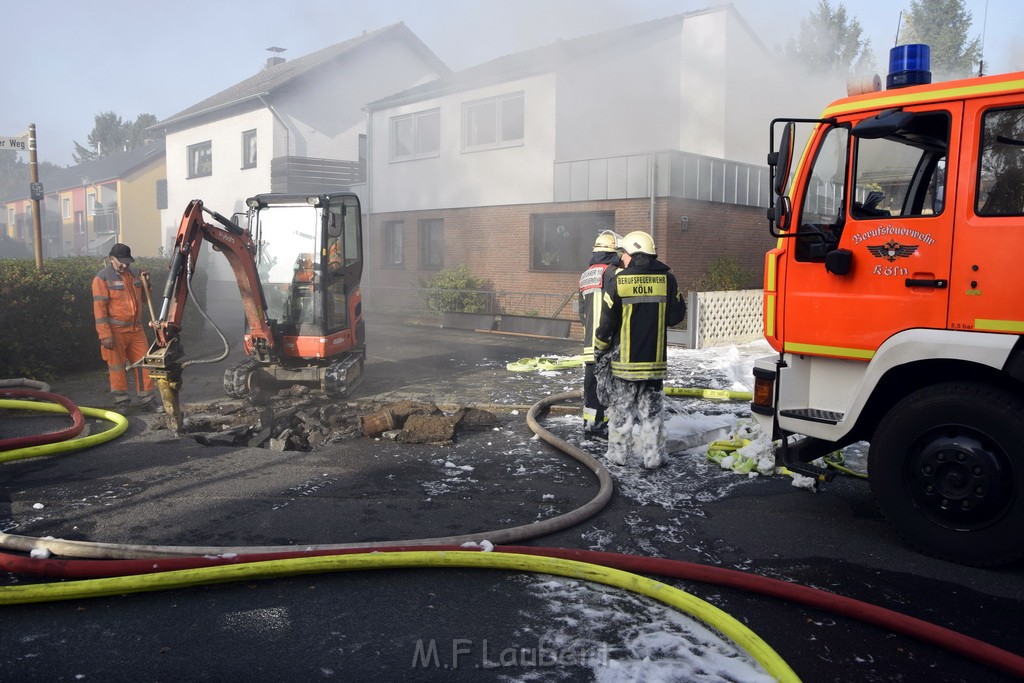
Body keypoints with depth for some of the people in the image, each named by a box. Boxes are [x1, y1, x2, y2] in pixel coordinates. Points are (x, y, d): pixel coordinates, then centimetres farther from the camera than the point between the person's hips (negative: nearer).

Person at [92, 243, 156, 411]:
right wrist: (105, 335, -19)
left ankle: (146, 397, 15)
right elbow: (99, 308, -13)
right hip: (116, 332, -6)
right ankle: (121, 400, 14)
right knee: (117, 366, 4)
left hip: (136, 329, 6)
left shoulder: (134, 273, 11)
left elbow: (143, 297, 24)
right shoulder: (102, 278, -9)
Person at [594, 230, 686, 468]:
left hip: (625, 359, -2)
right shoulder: (666, 279, -4)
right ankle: (653, 456, 15)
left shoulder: (619, 281, -10)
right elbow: (677, 315, 2)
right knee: (652, 409, 12)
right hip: (655, 359, 2)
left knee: (621, 408, 10)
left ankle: (619, 453, 16)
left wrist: (600, 348, 8)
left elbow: (607, 321, -7)